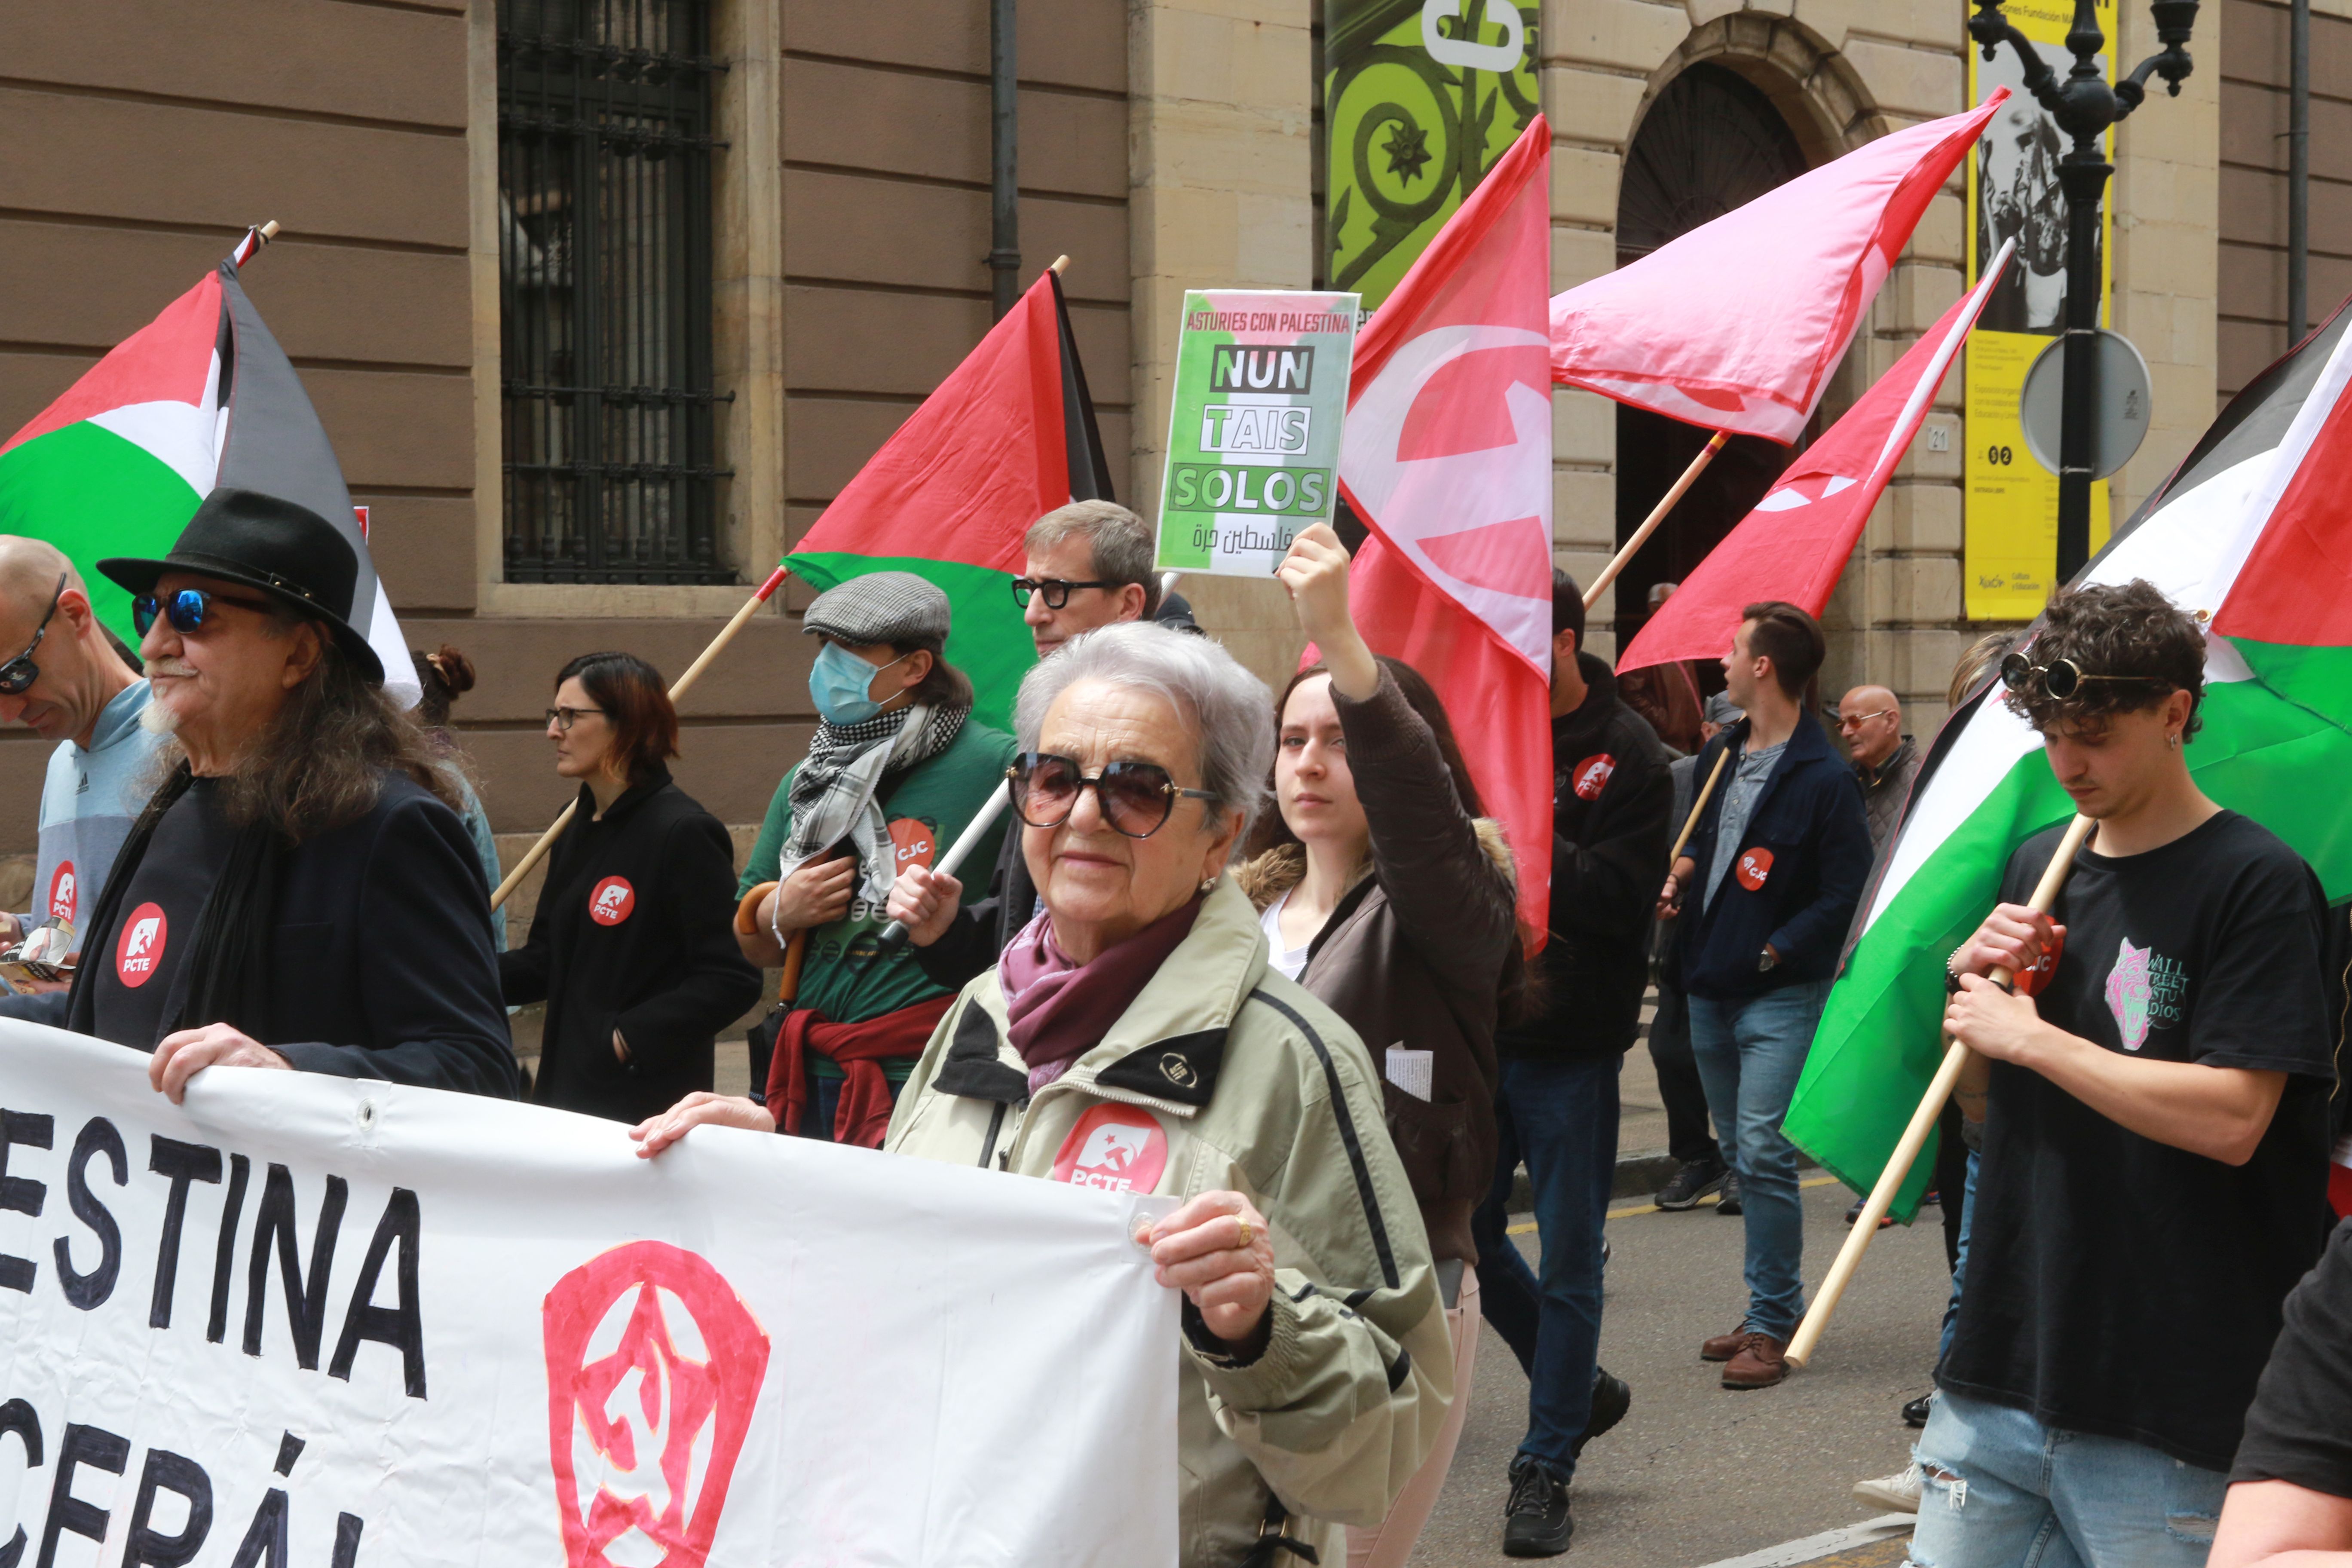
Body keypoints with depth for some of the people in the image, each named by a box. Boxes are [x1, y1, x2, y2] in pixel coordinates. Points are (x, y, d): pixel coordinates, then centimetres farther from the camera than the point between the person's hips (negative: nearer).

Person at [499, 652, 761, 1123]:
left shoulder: (684, 833, -14)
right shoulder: (578, 828, 14)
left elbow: (732, 980, -18)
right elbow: (547, 961, 16)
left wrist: (628, 1037, -21)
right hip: (567, 1085, 8)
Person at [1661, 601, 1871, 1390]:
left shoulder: (1824, 779, -12)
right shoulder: (1721, 754, 11)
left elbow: (1844, 896, -12)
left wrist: (1770, 953, -16)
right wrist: (1678, 877, 6)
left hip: (1780, 994, -8)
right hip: (1710, 990, 8)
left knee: (1762, 1152, -13)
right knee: (1742, 1153, 13)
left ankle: (1772, 1323, -6)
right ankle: (1772, 1306, 23)